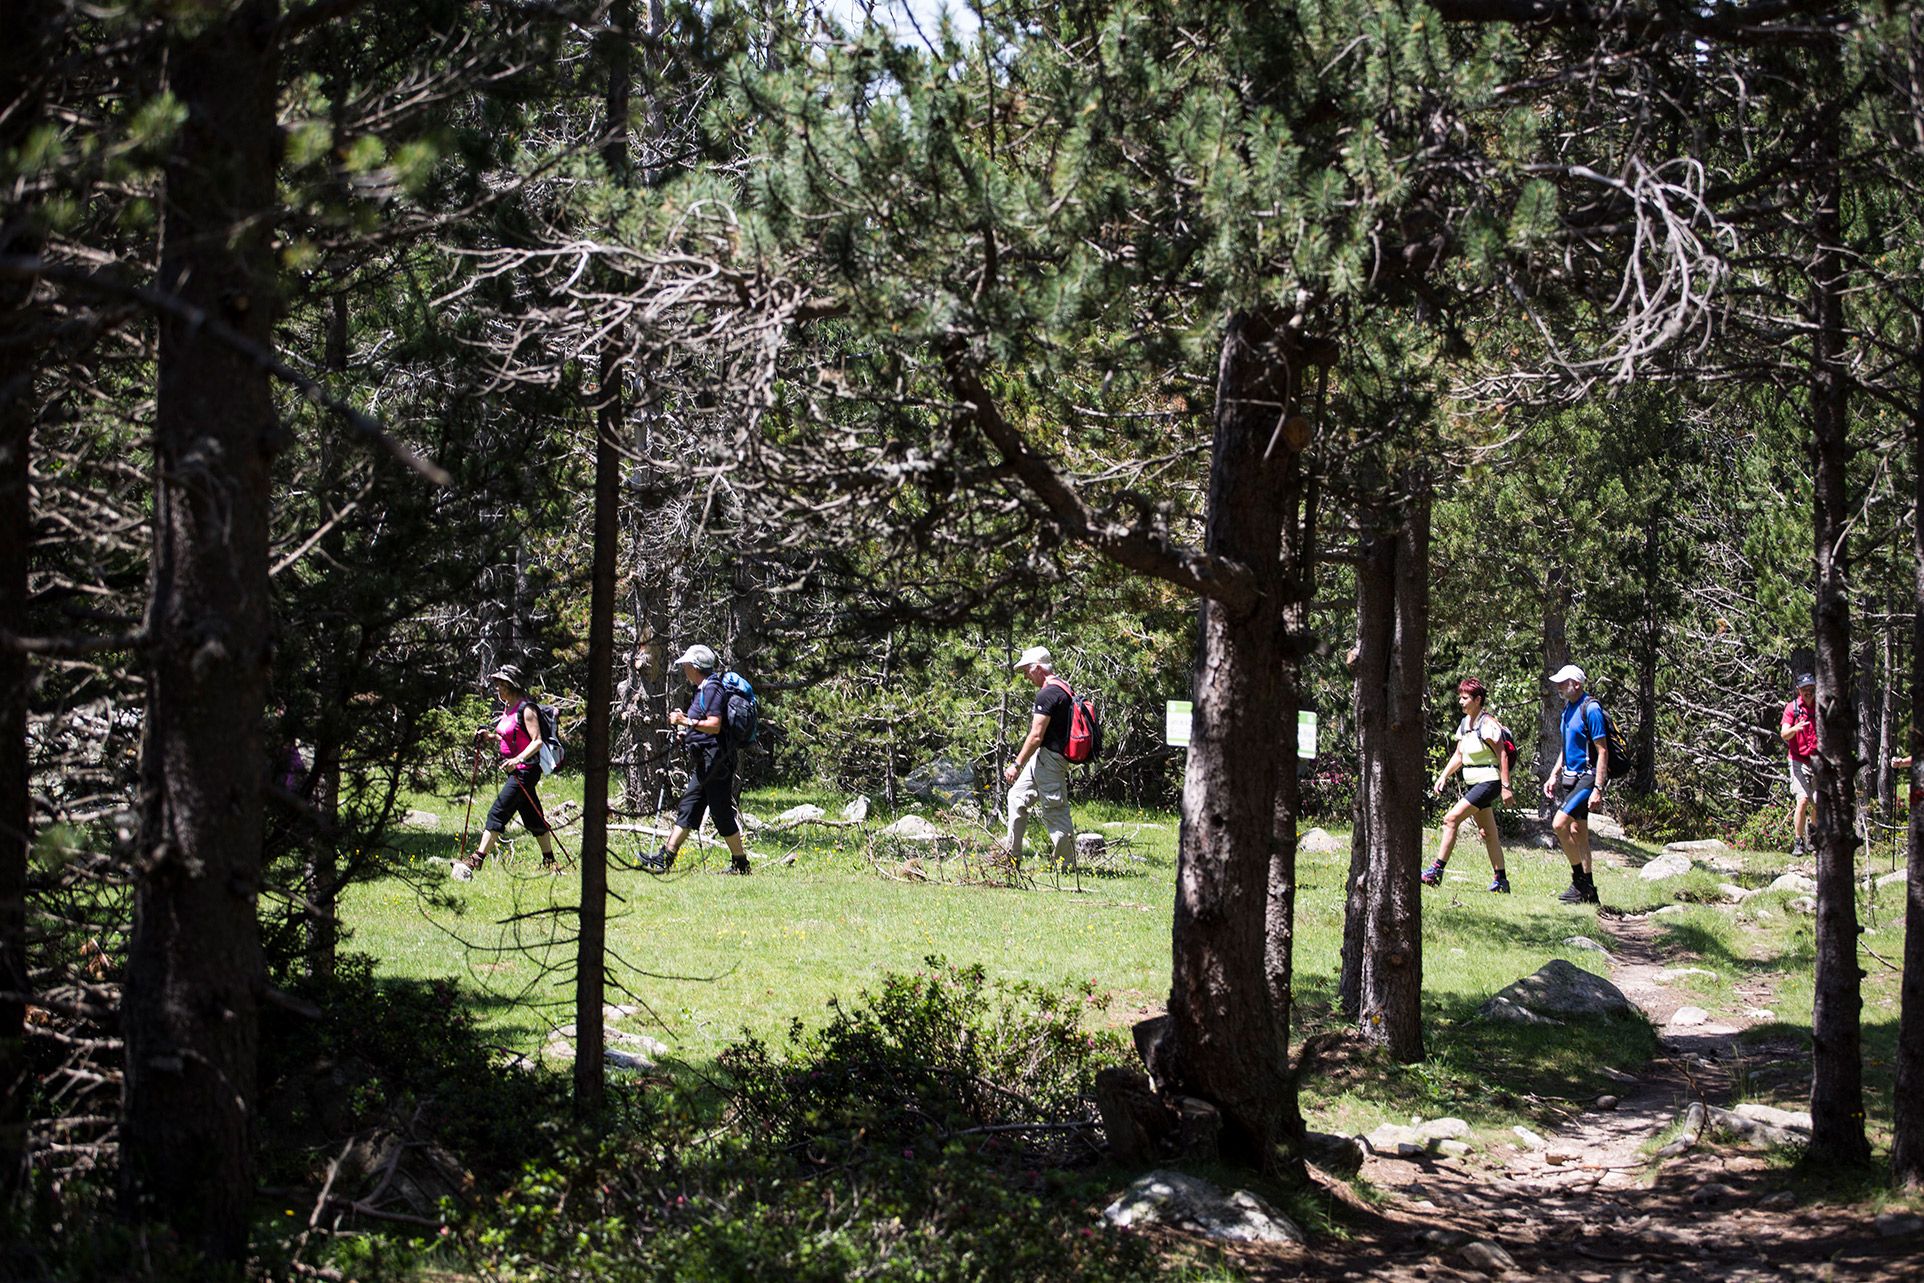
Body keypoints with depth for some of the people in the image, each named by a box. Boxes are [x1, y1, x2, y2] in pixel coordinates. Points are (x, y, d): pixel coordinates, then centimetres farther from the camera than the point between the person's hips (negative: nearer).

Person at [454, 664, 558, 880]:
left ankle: (475, 862, -17)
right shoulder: (507, 709, 13)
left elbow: (537, 742, -19)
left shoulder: (526, 709, -14)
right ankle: (550, 863, 25)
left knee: (497, 814, -14)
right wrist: (489, 736, 6)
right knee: (533, 819, 15)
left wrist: (517, 760, -31)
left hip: (525, 770, -9)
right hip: (514, 771, 9)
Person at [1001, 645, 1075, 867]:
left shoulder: (1047, 694, -17)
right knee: (1017, 797, 15)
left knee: (1054, 811, -5)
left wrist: (1017, 765, -16)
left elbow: (1036, 736, -21)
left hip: (1048, 758, -11)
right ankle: (1012, 857, 18)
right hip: (1043, 758, 11)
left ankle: (1066, 863, 0)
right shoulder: (1063, 688, 15)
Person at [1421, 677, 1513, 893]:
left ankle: (1437, 871, -16)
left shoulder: (1487, 724, -13)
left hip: (1488, 782, -9)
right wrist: (1443, 776, 8)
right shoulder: (1465, 724, 12)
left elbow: (1502, 756, -14)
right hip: (1472, 784, 9)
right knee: (1487, 833, 10)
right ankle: (1501, 880, 15)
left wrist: (1505, 786, -18)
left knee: (1451, 819, -16)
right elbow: (1458, 756, 19)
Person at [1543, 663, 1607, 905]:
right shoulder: (1568, 708, 13)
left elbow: (1602, 751, -18)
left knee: (1560, 823, -19)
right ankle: (1587, 890, 15)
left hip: (1587, 778, -9)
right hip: (1570, 777, 9)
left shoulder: (1591, 709, -15)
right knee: (1577, 832, 10)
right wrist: (1554, 776, 19)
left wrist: (1598, 789, -22)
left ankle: (1580, 879, -9)